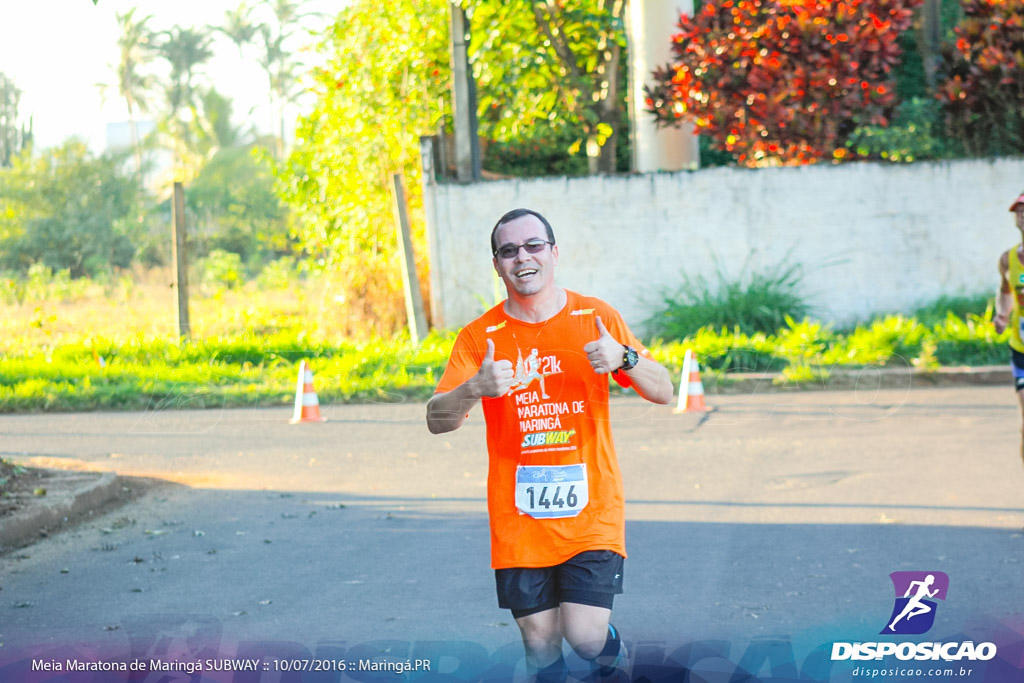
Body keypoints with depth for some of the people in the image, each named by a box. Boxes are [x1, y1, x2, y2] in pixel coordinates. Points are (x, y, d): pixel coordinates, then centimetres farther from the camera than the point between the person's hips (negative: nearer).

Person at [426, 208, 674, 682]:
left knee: (585, 635, -11)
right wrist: (475, 389, -28)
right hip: (518, 516, 1)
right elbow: (437, 421, -7)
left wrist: (624, 358, -19)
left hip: (590, 508, -1)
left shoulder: (596, 318, 1)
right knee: (540, 642, 2)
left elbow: (663, 391, 2)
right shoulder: (479, 337, 0)